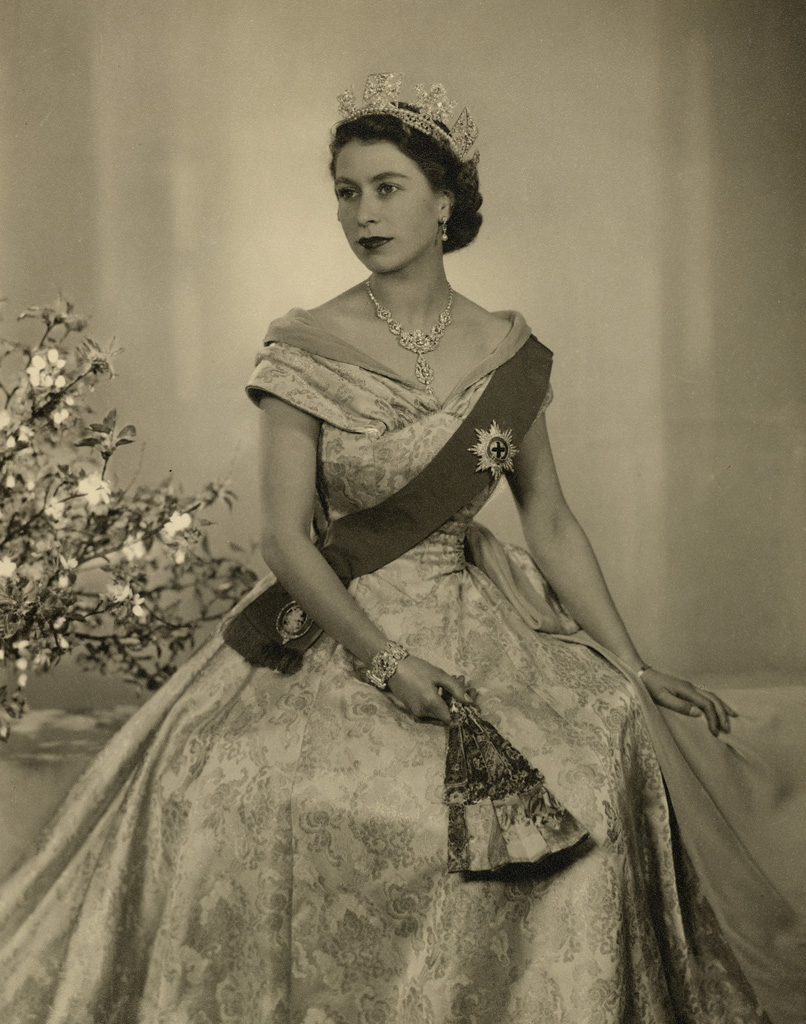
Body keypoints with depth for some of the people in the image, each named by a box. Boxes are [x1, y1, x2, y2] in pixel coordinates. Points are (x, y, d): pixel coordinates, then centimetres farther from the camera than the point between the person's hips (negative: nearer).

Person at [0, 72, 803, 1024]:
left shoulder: (506, 349, 5)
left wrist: (636, 671, 3)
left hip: (479, 625, 3)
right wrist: (385, 662, -19)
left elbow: (552, 526, 9)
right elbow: (285, 538, -8)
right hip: (336, 628, -2)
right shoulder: (305, 349, -4)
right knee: (239, 793, -28)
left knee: (625, 741, -20)